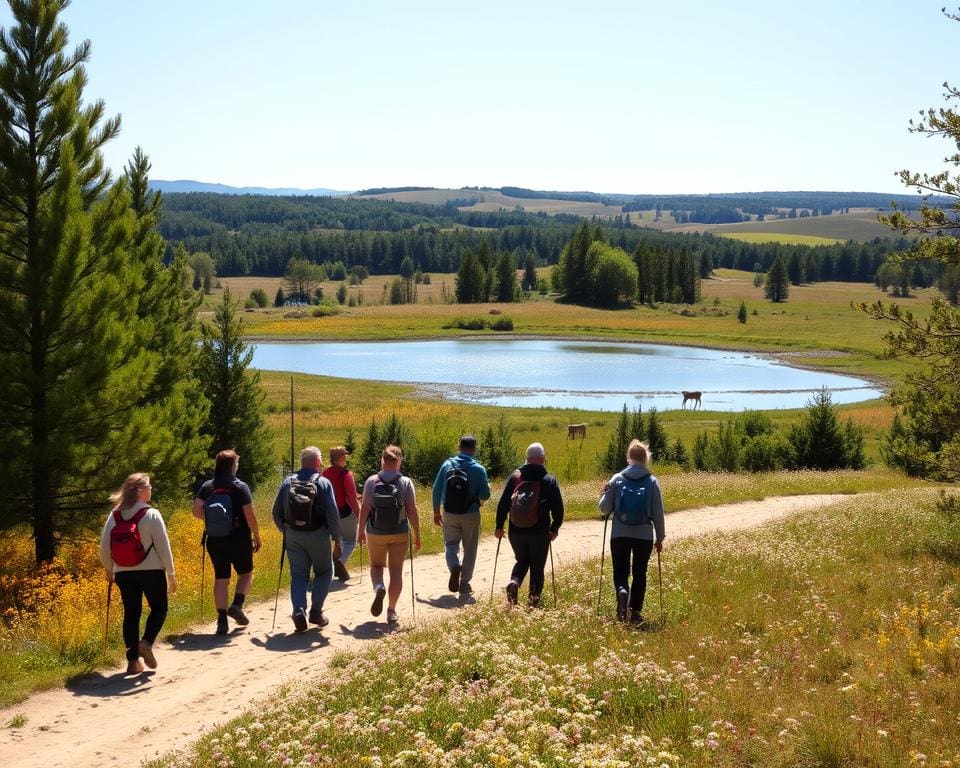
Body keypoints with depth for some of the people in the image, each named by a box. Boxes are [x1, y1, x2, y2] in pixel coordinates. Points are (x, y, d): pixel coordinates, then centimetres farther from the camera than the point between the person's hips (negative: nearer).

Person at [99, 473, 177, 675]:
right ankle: (146, 642, -8)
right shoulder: (151, 515, -11)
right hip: (151, 572, -4)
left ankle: (133, 661, 11)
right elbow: (163, 546, -10)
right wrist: (171, 574, -2)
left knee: (131, 614, 13)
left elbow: (104, 548, 4)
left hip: (123, 574, 4)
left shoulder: (114, 516, 2)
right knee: (159, 608, 15)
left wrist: (109, 570, 21)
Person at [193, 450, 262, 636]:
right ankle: (237, 604, -4)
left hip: (215, 540, 3)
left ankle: (222, 619, 2)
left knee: (221, 579, 9)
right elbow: (249, 515, -14)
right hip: (239, 540, -3)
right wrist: (256, 536, -2)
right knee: (246, 574, 17)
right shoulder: (240, 487, -11)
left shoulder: (207, 487, 0)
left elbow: (196, 511, -6)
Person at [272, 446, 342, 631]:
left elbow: (276, 511, 7)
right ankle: (316, 611, 9)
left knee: (298, 575, 8)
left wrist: (285, 532, 21)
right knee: (324, 572, 15)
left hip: (293, 536, 3)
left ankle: (299, 611, -11)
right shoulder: (323, 483, -8)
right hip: (318, 536, -3)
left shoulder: (288, 482, 4)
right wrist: (337, 539, -4)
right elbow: (332, 513, -11)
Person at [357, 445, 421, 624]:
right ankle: (391, 611, 10)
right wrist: (417, 535, -1)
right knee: (396, 571, 10)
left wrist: (361, 530, 3)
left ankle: (378, 588, -11)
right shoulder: (406, 483, -6)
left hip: (375, 533, 0)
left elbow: (364, 508, -7)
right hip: (399, 534, 0)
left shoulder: (372, 481, -6)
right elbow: (412, 511, -8)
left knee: (376, 566, 20)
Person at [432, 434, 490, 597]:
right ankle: (464, 584, 16)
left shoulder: (447, 464, -4)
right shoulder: (478, 469, -10)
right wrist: (478, 499, 13)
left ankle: (454, 567, -15)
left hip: (449, 515, 1)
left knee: (451, 545, 15)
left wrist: (436, 511, 11)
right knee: (469, 550, 14)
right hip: (471, 516, -1)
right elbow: (485, 495, -12)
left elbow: (436, 490, 0)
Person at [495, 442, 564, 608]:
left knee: (522, 561, 22)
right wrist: (554, 529, 11)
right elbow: (558, 509, -2)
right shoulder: (550, 481, -4)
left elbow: (503, 503, -2)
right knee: (537, 566, 11)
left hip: (516, 532, 2)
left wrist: (499, 526, 7)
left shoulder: (515, 477, -2)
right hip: (540, 532, -2)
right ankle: (534, 598, 5)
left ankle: (514, 582, -4)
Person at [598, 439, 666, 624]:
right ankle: (636, 611, 10)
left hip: (619, 535, 0)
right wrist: (660, 537, 10)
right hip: (644, 536, 0)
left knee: (620, 571, 10)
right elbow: (658, 513, 0)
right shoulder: (652, 481, -3)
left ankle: (622, 590, -20)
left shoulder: (617, 479, -3)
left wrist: (604, 494, 21)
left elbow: (605, 509, 1)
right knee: (640, 574, 13)